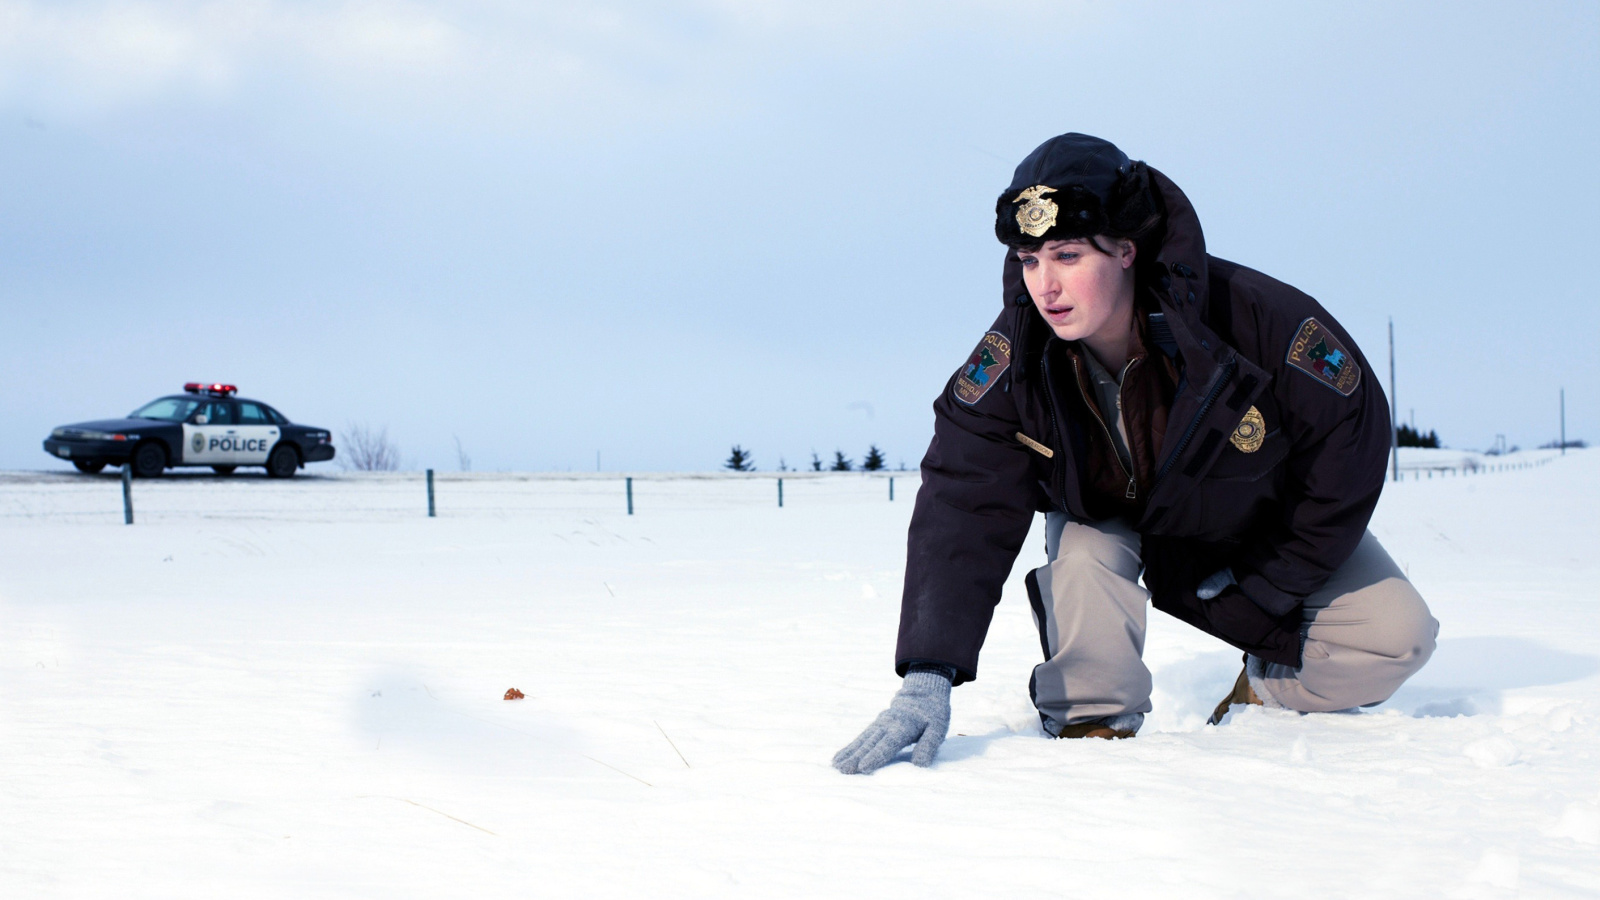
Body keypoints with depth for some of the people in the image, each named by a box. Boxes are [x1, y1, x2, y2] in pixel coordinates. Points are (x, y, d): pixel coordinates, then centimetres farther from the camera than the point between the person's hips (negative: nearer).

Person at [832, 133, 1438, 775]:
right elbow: (962, 507, -36)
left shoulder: (1259, 320, -37)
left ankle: (1268, 696, 14)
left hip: (1262, 520, 0)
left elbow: (1352, 435, -23)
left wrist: (1261, 589, -17)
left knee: (1395, 636, -12)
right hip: (1113, 517, 0)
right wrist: (928, 678, -49)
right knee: (1083, 561, -33)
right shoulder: (1013, 359, -32)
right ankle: (1094, 727, -12)